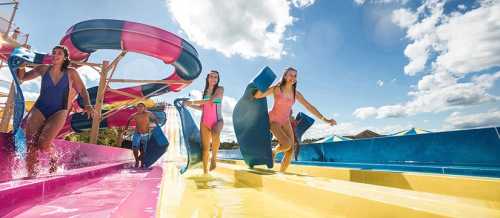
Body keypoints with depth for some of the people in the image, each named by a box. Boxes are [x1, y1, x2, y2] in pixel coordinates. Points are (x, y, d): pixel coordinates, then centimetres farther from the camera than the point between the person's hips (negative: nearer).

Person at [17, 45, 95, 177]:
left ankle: (53, 159, 13)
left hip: (58, 112, -2)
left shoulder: (71, 73, 4)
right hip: (39, 109, 3)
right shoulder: (44, 69, 10)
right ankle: (31, 175, 4)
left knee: (44, 144, -19)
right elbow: (22, 78, 19)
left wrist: (87, 105, -13)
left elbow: (83, 90, 4)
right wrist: (22, 67, -3)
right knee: (31, 146, -9)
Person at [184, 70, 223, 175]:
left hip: (217, 121, -4)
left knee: (215, 135, -38)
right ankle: (205, 171, 15)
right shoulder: (205, 91, 13)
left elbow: (210, 100, -17)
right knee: (205, 147, 2)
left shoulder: (220, 89, -2)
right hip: (204, 122, 4)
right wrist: (189, 105, 10)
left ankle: (214, 157, -16)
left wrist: (193, 102, -12)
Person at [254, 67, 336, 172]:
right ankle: (274, 151, 9)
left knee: (290, 150, -6)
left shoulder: (296, 93, -3)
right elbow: (257, 95, -19)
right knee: (287, 144, -26)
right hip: (273, 120, -5)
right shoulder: (276, 88, -15)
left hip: (285, 121, 5)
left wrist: (325, 120, -8)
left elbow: (309, 107, -3)